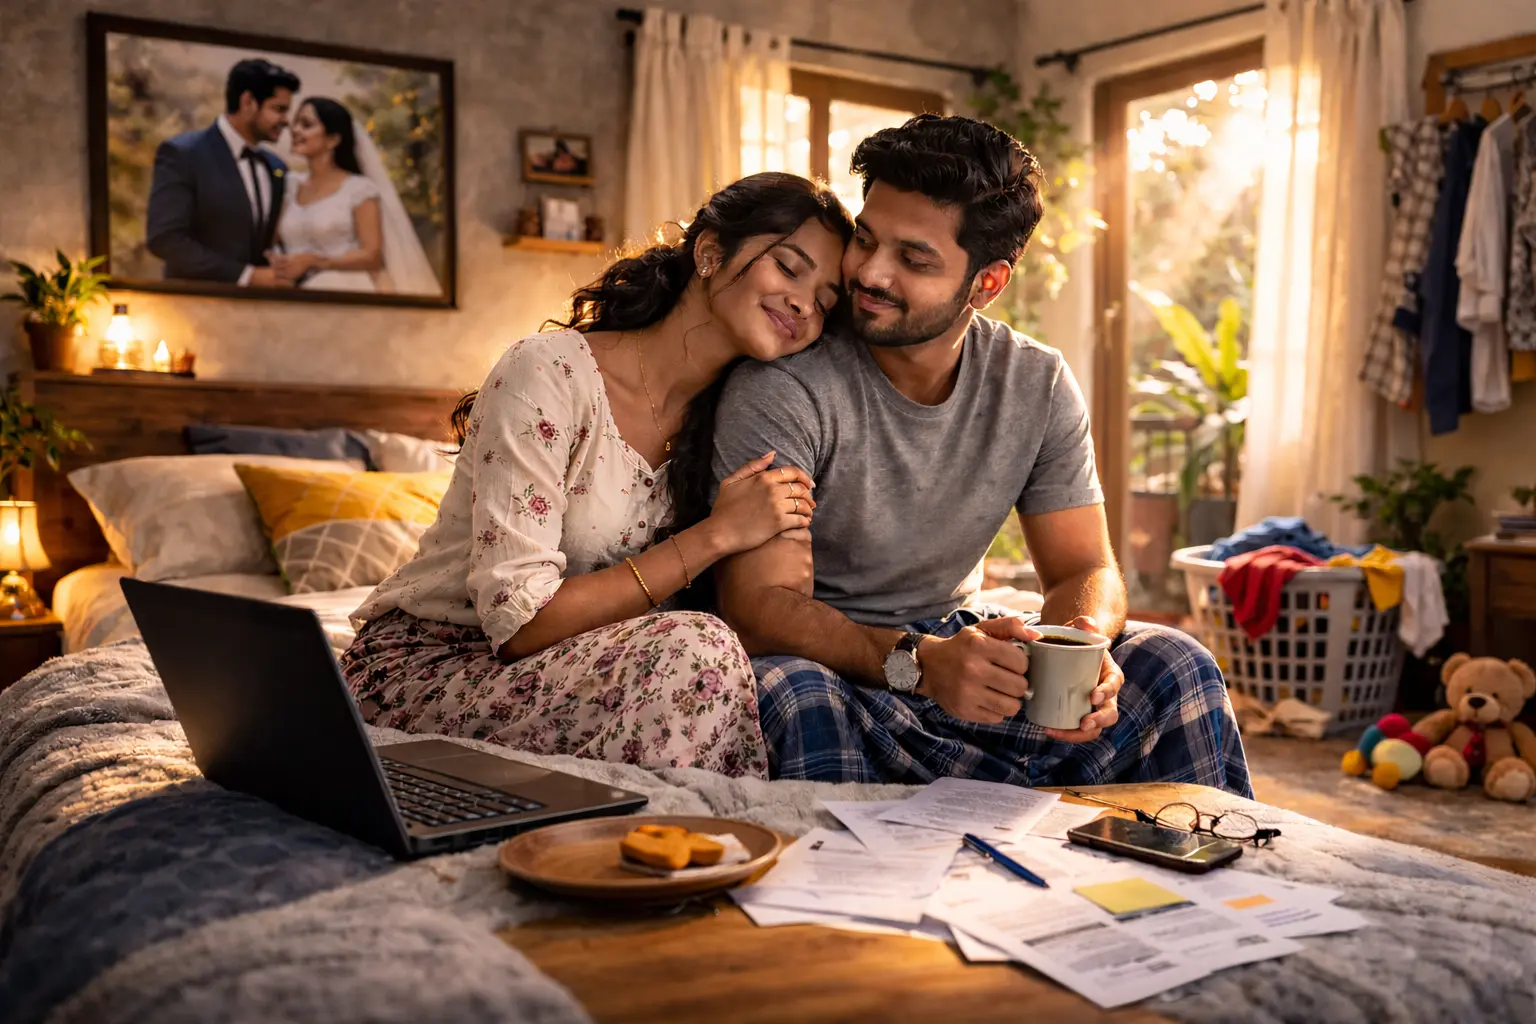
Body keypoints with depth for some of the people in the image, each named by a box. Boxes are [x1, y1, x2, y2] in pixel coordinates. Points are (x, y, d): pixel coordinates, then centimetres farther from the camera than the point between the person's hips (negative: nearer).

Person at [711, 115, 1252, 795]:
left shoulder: (1037, 386, -2)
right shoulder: (783, 387, -18)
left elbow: (1085, 570, 1)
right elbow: (757, 605, -24)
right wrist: (916, 660, -42)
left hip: (947, 643, 4)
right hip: (820, 659, -4)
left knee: (1175, 668, -13)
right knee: (791, 694, -39)